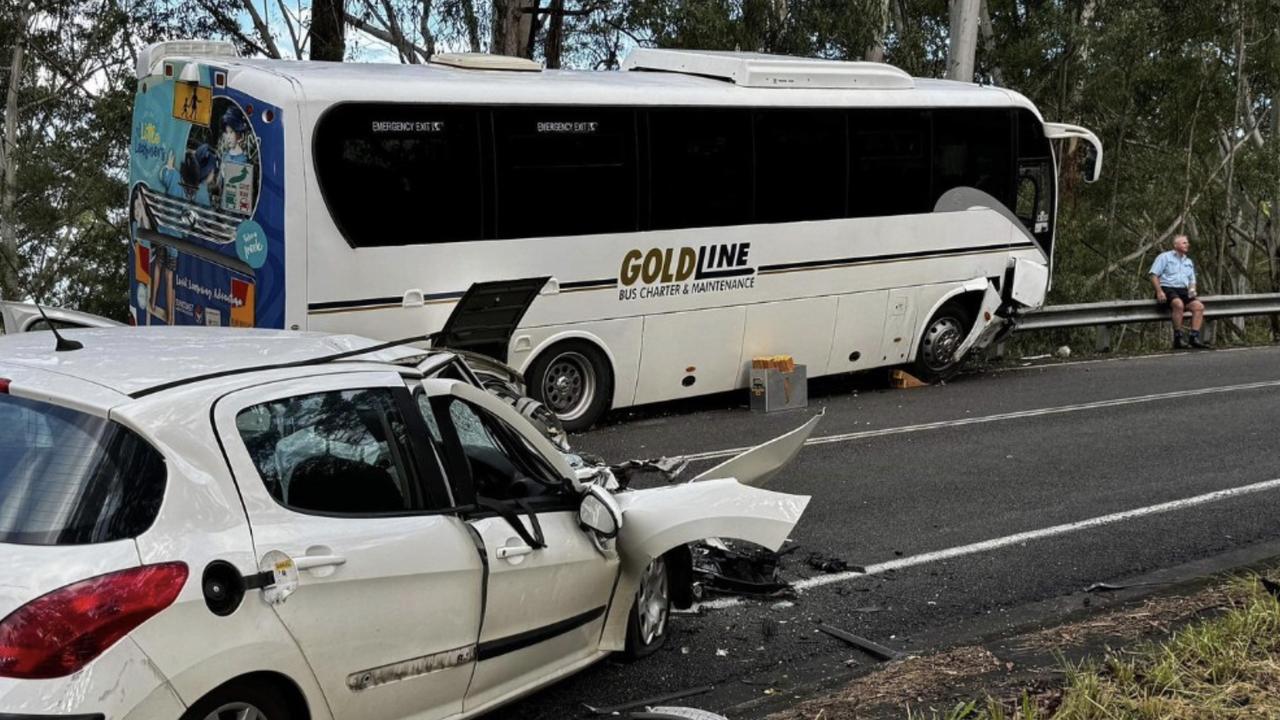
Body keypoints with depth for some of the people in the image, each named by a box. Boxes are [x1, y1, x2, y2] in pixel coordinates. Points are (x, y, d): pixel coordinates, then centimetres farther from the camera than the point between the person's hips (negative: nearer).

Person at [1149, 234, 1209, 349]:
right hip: (1167, 289, -6)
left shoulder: (1189, 262, 26)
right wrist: (1159, 291, -15)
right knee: (1179, 304, -37)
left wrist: (1192, 290, 3)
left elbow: (1192, 281, 28)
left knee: (1199, 306, -21)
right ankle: (1178, 338, -33)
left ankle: (1194, 337, -24)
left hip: (1183, 291, 6)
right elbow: (1154, 275, -2)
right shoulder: (1164, 257, 7)